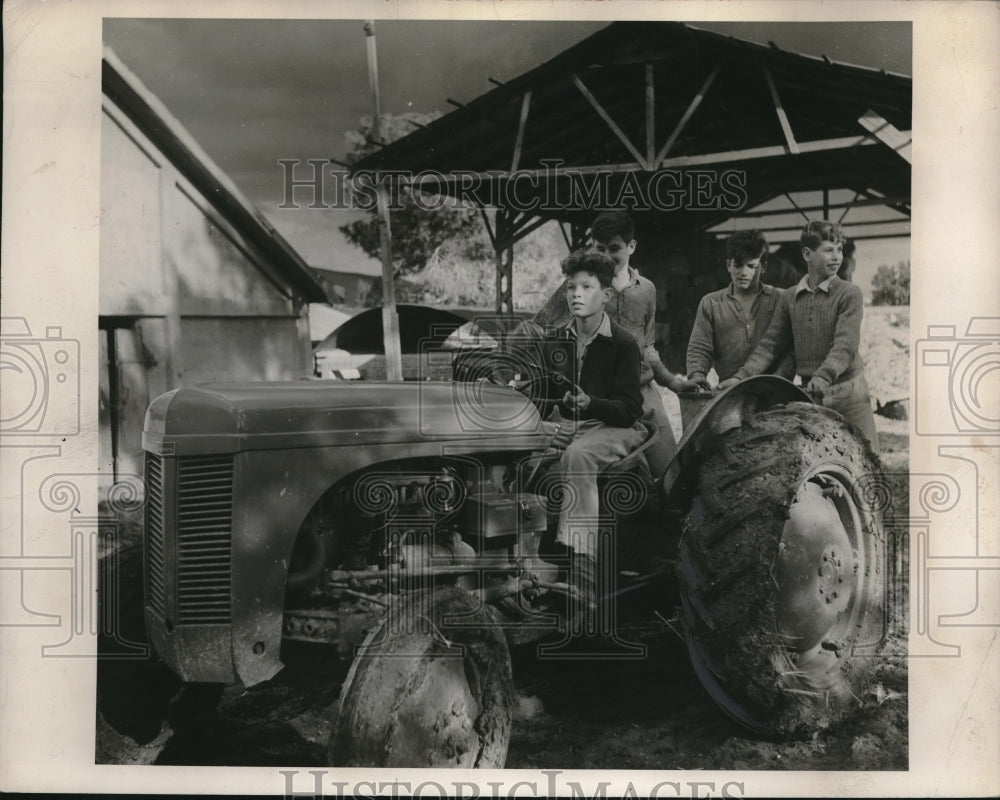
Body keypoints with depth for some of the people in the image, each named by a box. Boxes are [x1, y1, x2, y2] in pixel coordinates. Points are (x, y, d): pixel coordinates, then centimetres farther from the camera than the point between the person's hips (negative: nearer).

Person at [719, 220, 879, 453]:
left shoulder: (849, 293, -2)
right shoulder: (790, 298, 8)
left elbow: (845, 344, -14)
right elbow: (771, 344, 10)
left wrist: (824, 376, -30)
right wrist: (741, 377, -2)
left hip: (847, 392, -3)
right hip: (808, 394, 3)